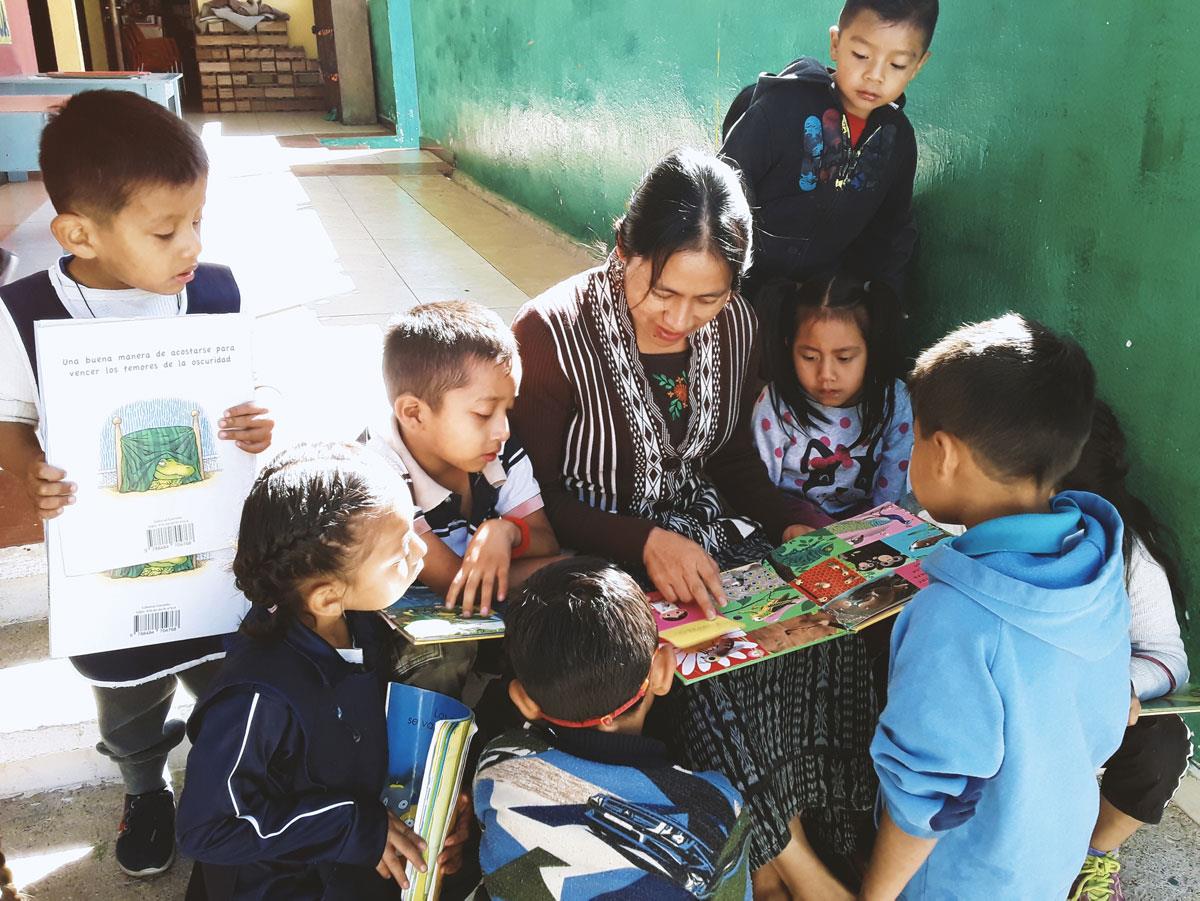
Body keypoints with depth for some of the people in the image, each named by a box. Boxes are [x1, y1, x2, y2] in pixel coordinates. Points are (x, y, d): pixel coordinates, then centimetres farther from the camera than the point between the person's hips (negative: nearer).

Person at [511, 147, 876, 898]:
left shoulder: (737, 329, -1)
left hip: (704, 527, 5)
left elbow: (733, 462, 11)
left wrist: (800, 523, -8)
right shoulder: (551, 333, -17)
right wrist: (645, 542, -28)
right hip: (600, 558, -5)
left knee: (828, 628, -19)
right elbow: (539, 499, -13)